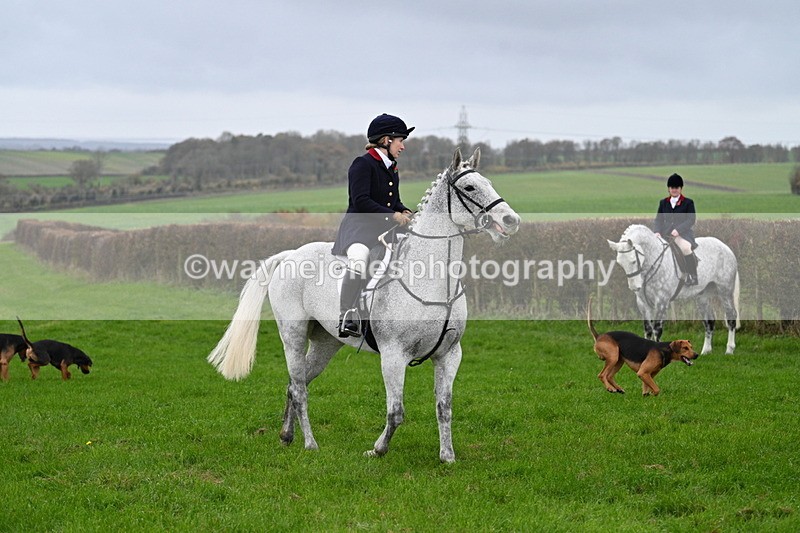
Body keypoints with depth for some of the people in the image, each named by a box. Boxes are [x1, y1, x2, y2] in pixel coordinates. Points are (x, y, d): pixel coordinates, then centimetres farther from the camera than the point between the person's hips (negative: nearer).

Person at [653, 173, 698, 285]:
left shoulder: (688, 202, 9)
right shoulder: (663, 203, 20)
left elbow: (691, 220, -2)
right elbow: (658, 220, 15)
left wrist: (678, 230, -17)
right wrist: (657, 232, -6)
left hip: (683, 234, -4)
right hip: (666, 234, 4)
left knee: (686, 247, -36)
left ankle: (693, 276, -25)